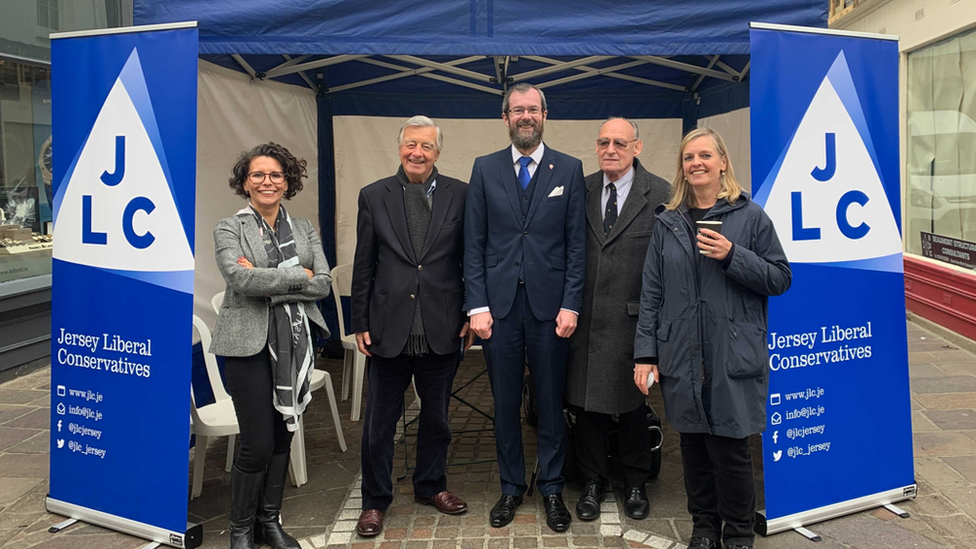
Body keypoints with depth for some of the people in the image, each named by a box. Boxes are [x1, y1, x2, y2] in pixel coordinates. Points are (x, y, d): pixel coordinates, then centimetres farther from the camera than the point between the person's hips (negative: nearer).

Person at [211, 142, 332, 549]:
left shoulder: (303, 228, 10)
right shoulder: (229, 228, 0)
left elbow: (324, 284, -2)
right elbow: (241, 278, -18)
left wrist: (270, 285, -12)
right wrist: (299, 275, -12)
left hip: (294, 342, 4)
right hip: (249, 343, -4)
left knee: (283, 435, 11)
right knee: (258, 442, -4)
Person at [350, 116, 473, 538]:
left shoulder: (460, 195, 1)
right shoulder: (374, 196, 2)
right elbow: (363, 266, 3)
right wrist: (361, 323, 2)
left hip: (442, 328, 1)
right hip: (389, 328, 0)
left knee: (436, 415, 16)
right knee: (379, 421, 9)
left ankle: (430, 485, 37)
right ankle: (375, 499, 26)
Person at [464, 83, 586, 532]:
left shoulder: (569, 169, 4)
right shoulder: (485, 170, 6)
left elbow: (576, 243, 1)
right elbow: (474, 244, 3)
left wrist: (570, 305, -6)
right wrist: (477, 306, -4)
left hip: (549, 305, -1)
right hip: (499, 305, 1)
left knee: (551, 402, 8)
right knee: (505, 403, 10)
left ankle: (552, 488, 25)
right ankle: (511, 487, 26)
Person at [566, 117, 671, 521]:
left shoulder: (659, 194, -5)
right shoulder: (581, 191, 6)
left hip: (633, 319, -3)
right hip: (585, 317, 3)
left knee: (632, 403, 12)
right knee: (586, 404, 10)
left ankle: (635, 483, 32)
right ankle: (593, 481, 28)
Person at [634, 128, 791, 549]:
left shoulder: (750, 216, 2)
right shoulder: (668, 222, 9)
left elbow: (780, 279, 0)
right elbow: (651, 293, 7)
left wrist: (733, 256, -15)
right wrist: (646, 354, 2)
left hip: (733, 356, -2)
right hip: (681, 356, 3)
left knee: (730, 447, 0)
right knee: (693, 444, 10)